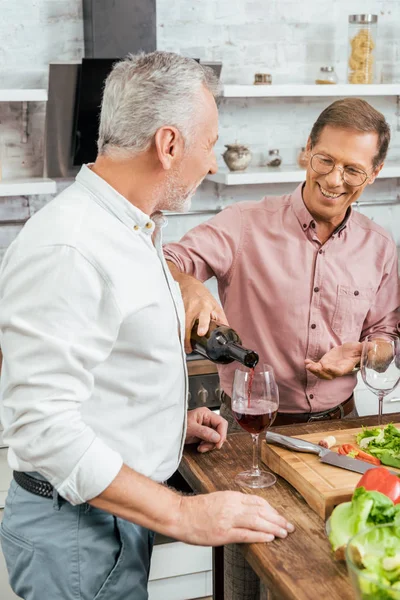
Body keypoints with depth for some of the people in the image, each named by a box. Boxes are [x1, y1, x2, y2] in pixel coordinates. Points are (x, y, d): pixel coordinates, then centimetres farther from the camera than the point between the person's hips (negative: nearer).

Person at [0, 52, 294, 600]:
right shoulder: (65, 250, -25)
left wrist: (173, 419, 10)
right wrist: (182, 514, -27)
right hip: (78, 532, -9)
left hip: (124, 511, 9)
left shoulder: (131, 230, 9)